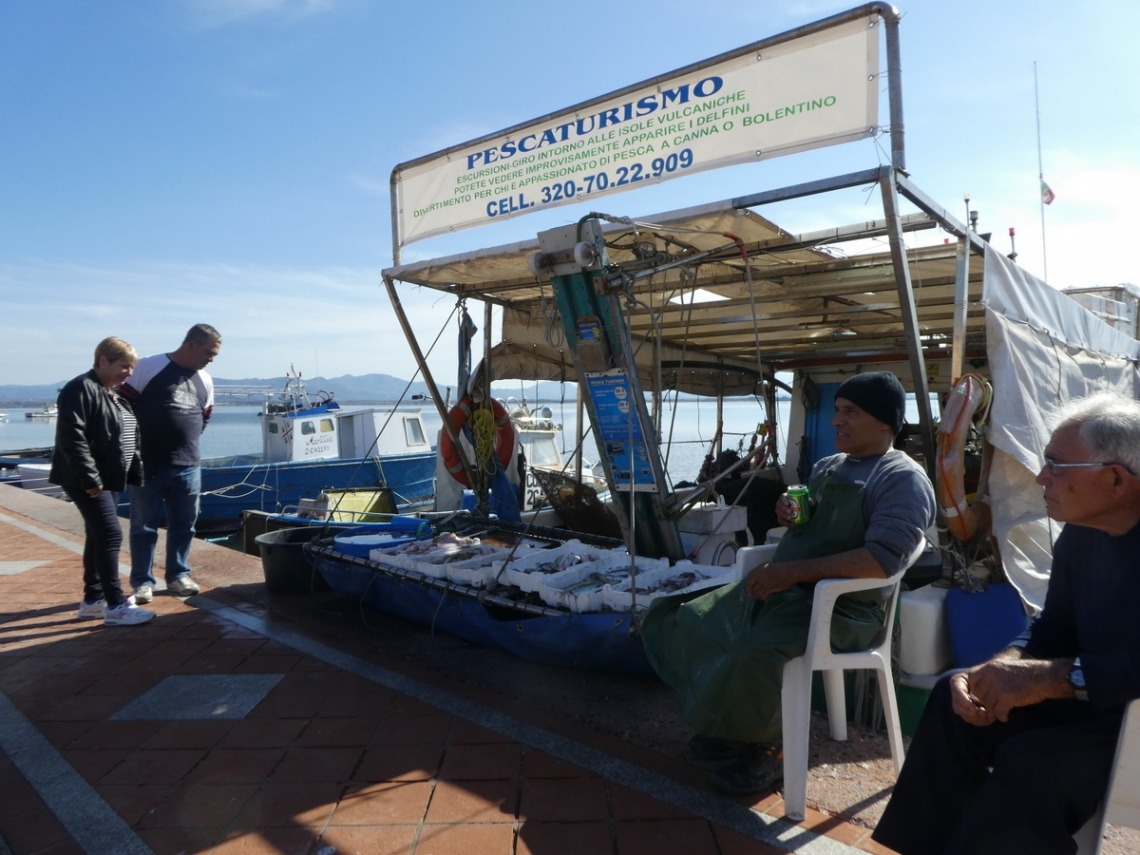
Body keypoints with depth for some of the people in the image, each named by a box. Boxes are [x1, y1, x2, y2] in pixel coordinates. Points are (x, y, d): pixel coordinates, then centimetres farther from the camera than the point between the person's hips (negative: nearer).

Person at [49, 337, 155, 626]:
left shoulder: (116, 395, 15)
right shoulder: (82, 389, -15)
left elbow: (129, 439, 19)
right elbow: (72, 437, -22)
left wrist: (135, 472, 11)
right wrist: (90, 478, -23)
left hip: (109, 479, 10)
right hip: (87, 480, -10)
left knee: (98, 536, 13)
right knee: (110, 535, -12)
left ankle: (93, 599, 22)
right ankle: (116, 606, -7)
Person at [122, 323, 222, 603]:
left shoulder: (205, 380, 10)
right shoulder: (149, 367, -7)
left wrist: (187, 444, 15)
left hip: (188, 465, 5)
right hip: (148, 464, -5)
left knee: (184, 524, 12)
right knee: (144, 525, 6)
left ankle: (178, 575, 25)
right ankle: (142, 581, 16)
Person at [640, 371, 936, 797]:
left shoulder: (903, 479, -11)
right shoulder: (826, 466, 15)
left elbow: (882, 560, -25)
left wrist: (792, 571, -27)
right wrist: (787, 513, 4)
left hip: (839, 606, -9)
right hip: (778, 587, 9)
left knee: (753, 654, -34)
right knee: (685, 619, 7)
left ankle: (767, 749, -4)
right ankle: (735, 724, 19)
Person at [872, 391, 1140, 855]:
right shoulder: (1079, 532, 3)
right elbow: (1055, 625, 7)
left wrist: (1052, 677, -33)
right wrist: (1001, 667, -11)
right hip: (1091, 695, 9)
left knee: (1029, 763, -29)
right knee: (954, 698, 1)